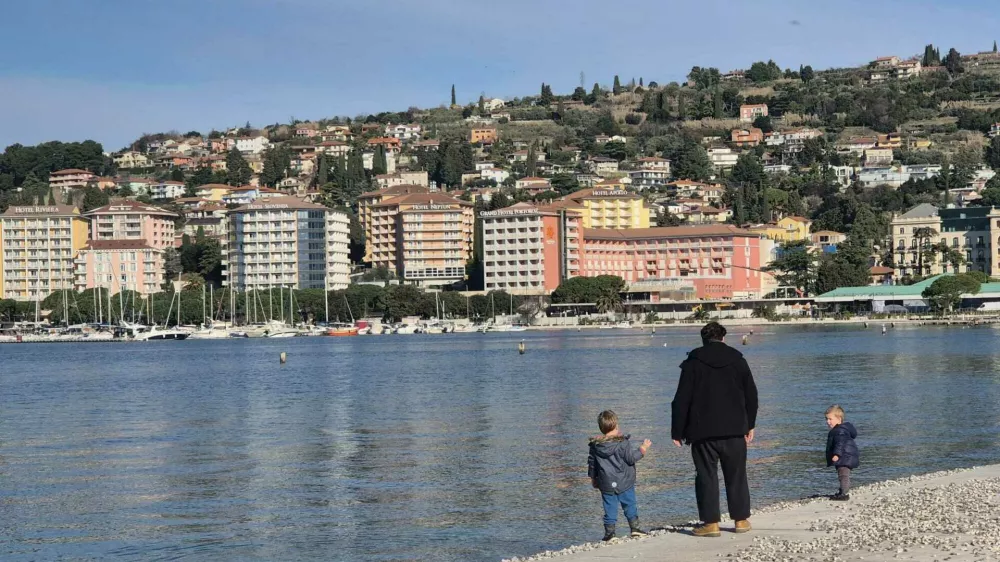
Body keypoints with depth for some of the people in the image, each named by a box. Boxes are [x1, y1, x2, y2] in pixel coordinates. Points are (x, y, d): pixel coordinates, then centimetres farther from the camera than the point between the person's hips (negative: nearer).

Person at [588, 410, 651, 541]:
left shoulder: (595, 445, 0)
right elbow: (632, 458, -11)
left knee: (609, 507, 7)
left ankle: (609, 531, 5)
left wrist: (593, 477, 21)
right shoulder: (623, 443, -14)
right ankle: (635, 527, 13)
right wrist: (643, 448, 1)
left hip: (606, 485, 3)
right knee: (629, 505, 11)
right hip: (624, 482, -3)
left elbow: (591, 463, 8)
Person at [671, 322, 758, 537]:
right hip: (734, 429, 2)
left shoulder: (693, 363, -2)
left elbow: (681, 400, -4)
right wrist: (750, 425, 22)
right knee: (737, 475, 11)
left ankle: (711, 522, -2)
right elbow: (751, 394, 11)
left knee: (706, 475, 1)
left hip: (703, 431, -2)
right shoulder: (737, 360, 5)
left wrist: (677, 432, 1)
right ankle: (741, 519, 14)